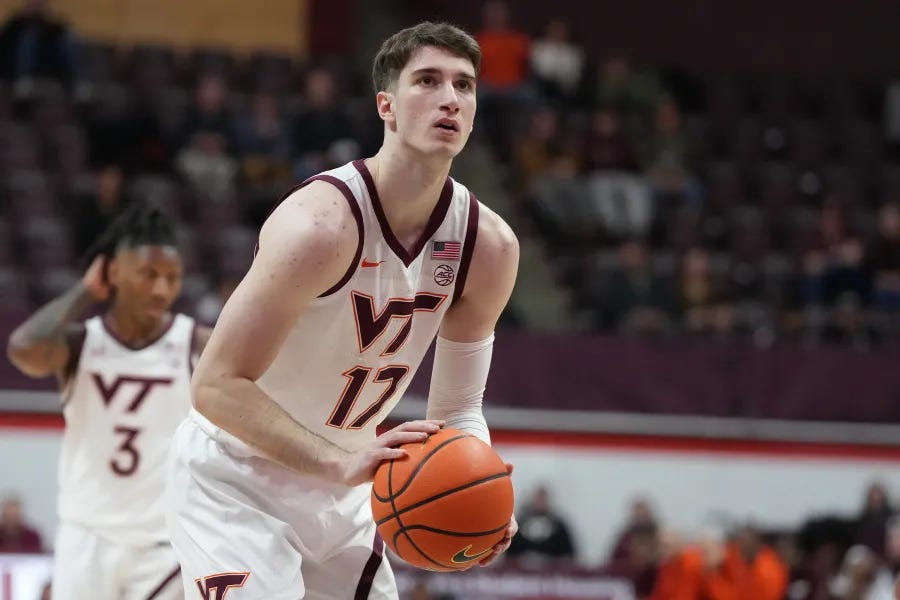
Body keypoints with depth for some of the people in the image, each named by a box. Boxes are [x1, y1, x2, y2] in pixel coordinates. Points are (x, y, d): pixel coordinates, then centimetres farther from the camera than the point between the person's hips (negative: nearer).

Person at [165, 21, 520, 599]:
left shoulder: (490, 246, -7)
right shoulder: (322, 222, -28)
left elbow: (458, 409, 4)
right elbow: (216, 385, -28)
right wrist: (341, 463, -38)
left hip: (337, 490, 7)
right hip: (233, 479, -7)